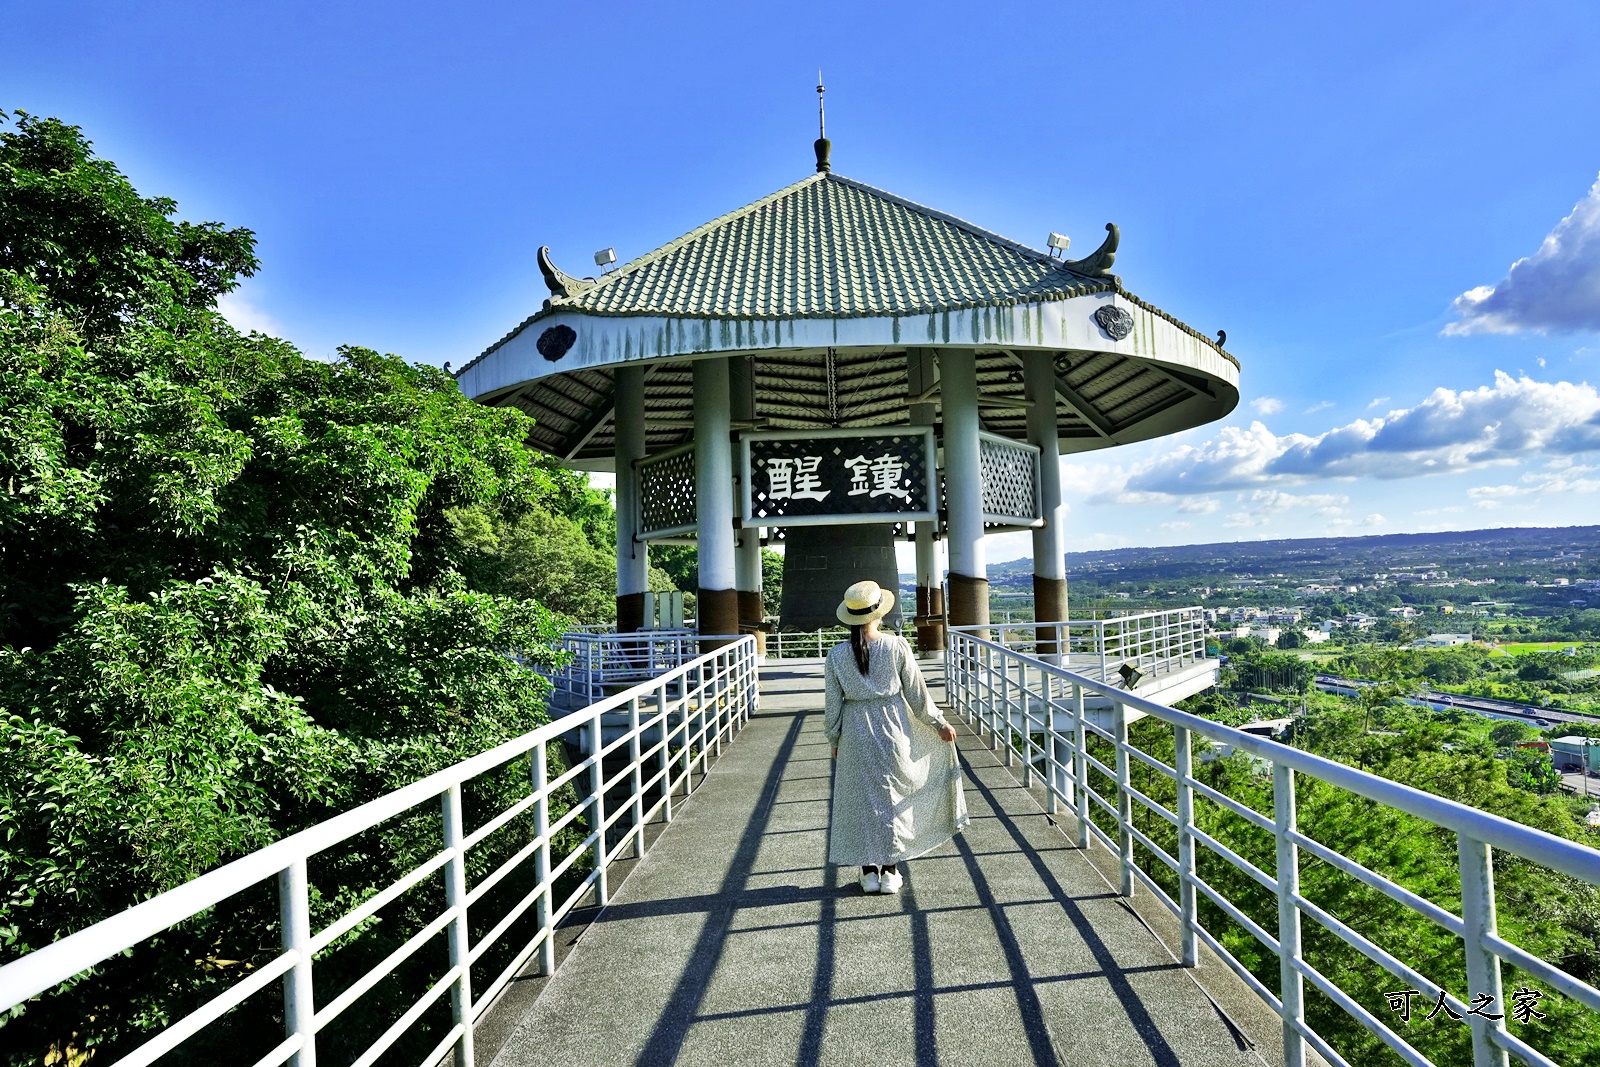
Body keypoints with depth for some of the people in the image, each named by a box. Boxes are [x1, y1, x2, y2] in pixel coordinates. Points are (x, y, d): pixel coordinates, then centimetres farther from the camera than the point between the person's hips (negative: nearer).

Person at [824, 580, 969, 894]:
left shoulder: (836, 655, -8)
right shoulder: (897, 647, -10)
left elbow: (833, 704, -2)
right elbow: (917, 694, -5)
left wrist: (834, 740, 11)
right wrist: (940, 724, 8)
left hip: (855, 737, 1)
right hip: (892, 730, 0)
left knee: (861, 798, 13)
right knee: (892, 797, 12)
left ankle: (869, 871, 19)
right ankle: (890, 871, 19)